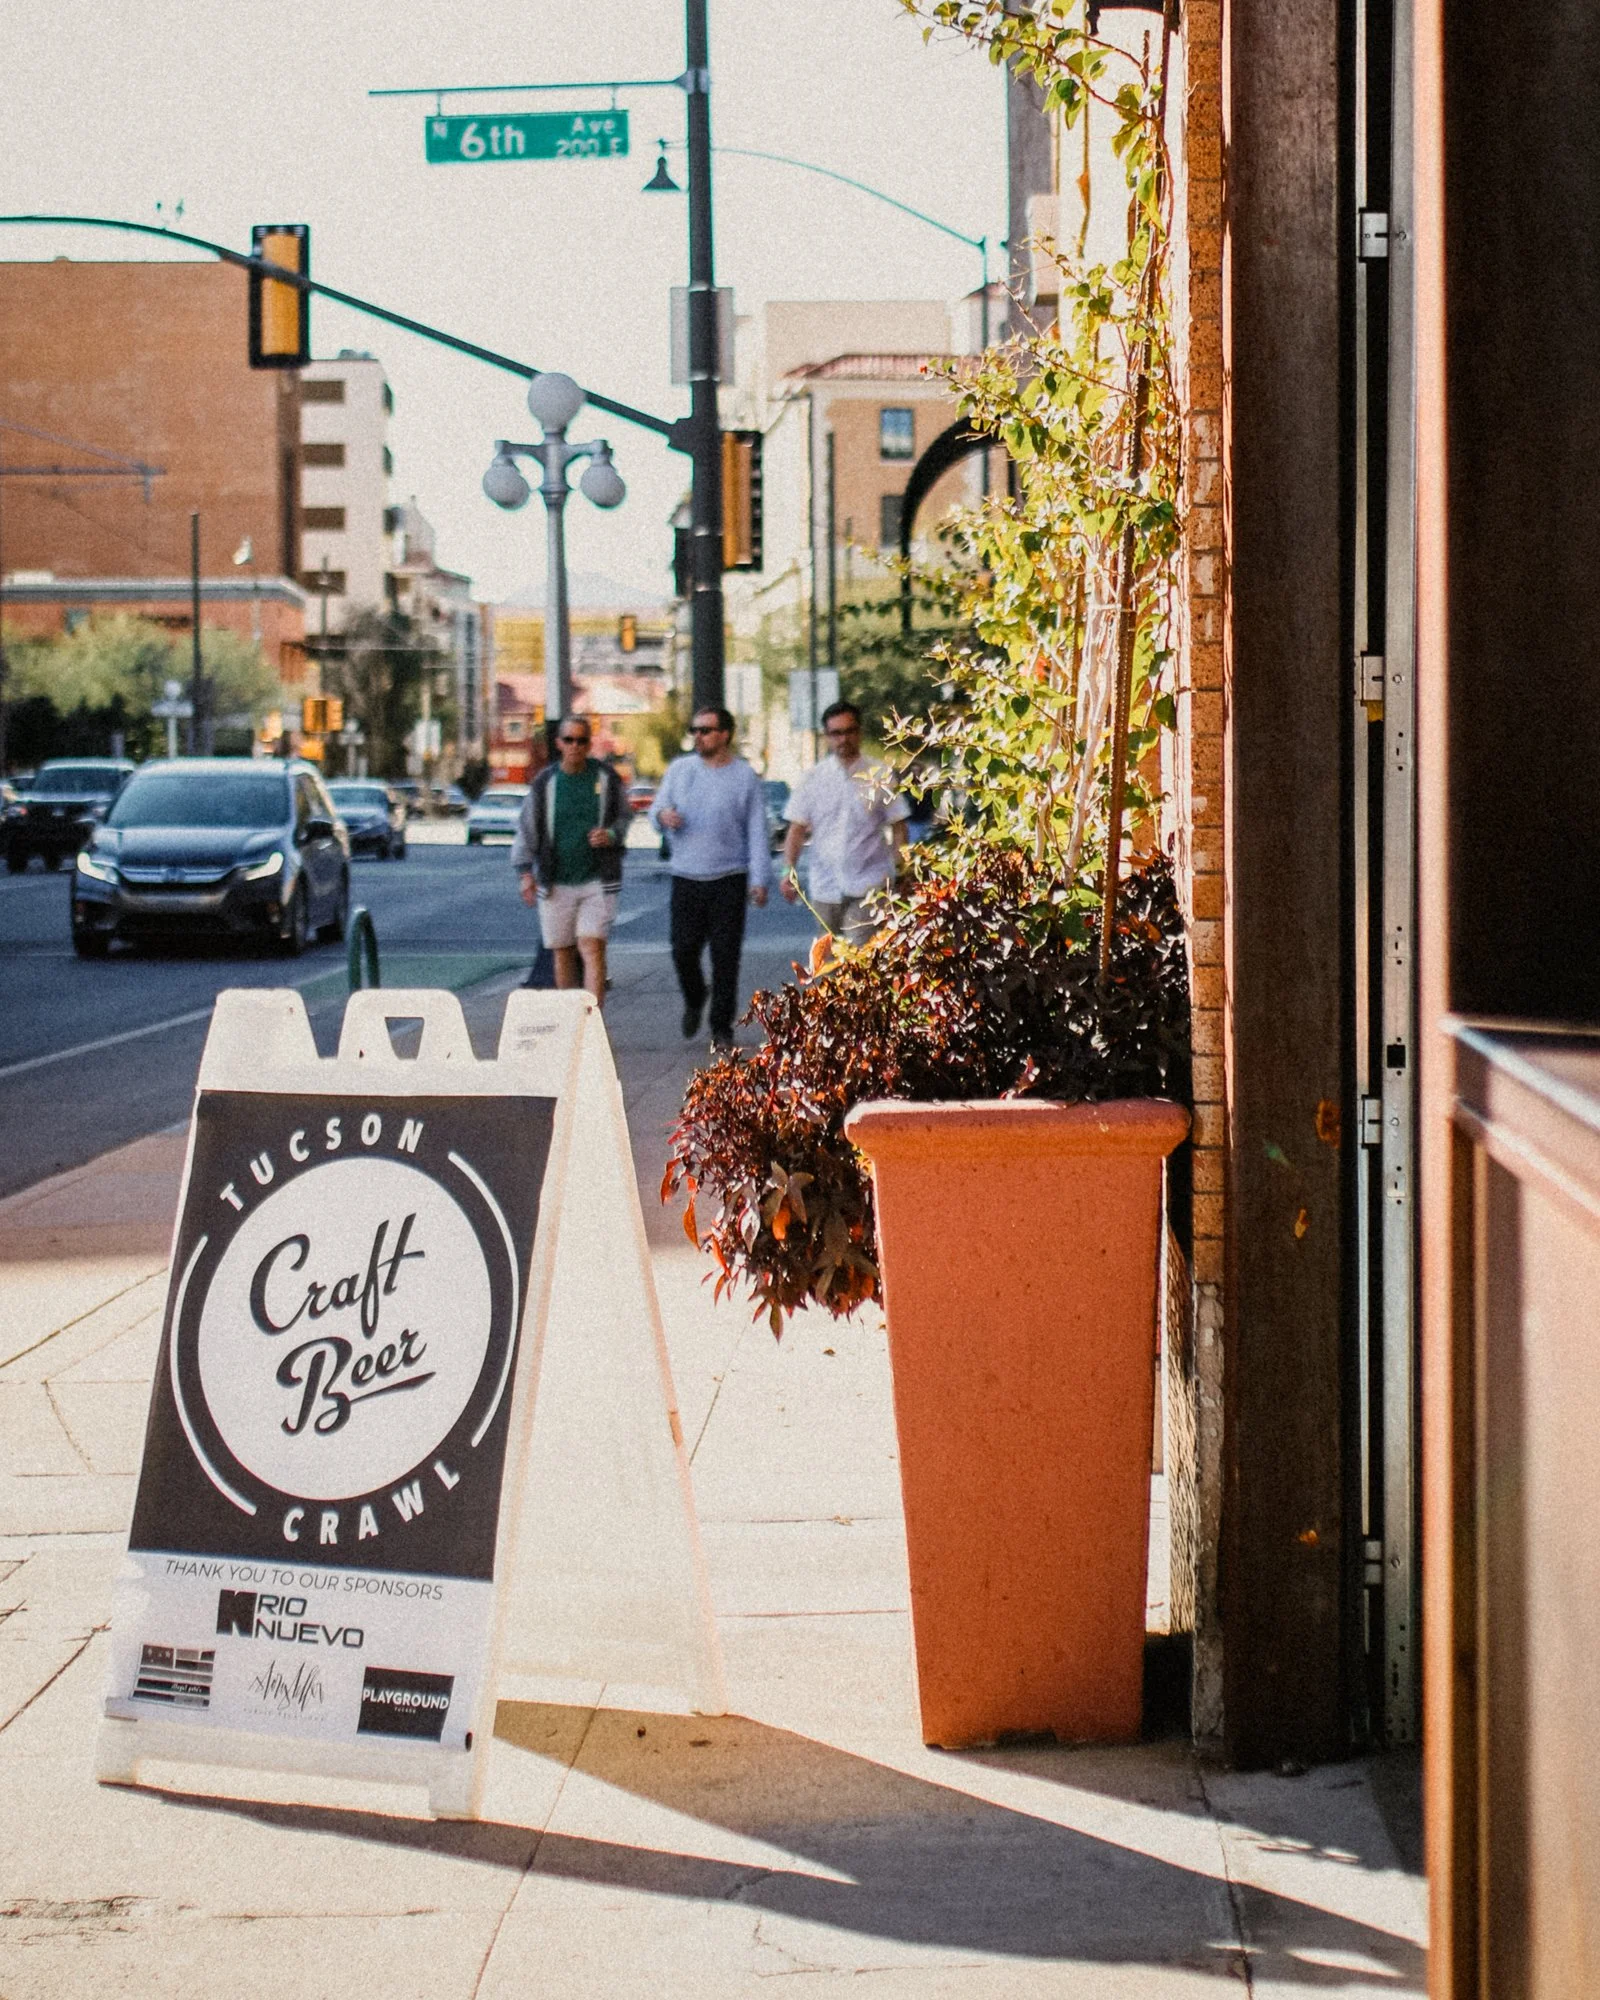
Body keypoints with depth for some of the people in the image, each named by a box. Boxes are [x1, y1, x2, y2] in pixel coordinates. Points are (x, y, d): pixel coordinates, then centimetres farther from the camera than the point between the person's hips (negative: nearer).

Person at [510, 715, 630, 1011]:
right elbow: (527, 828, 4)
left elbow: (623, 817, 14)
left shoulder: (606, 778, 2)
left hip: (597, 881, -1)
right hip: (555, 883, 2)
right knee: (563, 953, 9)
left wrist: (611, 835, -8)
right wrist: (526, 872, -4)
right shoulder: (545, 782, 2)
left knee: (592, 949, -13)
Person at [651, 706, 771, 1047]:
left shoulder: (745, 777, 2)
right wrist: (663, 815, -14)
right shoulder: (679, 770, 8)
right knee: (683, 951, -1)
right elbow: (657, 808, 12)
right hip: (686, 878, 2)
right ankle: (694, 1001, 29)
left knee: (725, 957, -3)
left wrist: (759, 879, -5)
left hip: (729, 880, -2)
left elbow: (757, 831, 1)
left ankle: (722, 1028, 5)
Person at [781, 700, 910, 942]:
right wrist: (789, 870, -5)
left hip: (868, 887, -3)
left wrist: (900, 873, -4)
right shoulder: (813, 778, 7)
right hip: (825, 887, 3)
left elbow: (898, 827, 4)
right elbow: (797, 829, 7)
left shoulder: (880, 777, 2)